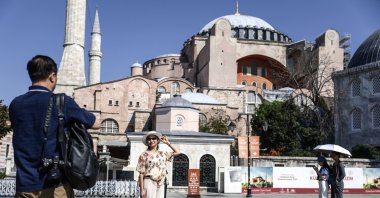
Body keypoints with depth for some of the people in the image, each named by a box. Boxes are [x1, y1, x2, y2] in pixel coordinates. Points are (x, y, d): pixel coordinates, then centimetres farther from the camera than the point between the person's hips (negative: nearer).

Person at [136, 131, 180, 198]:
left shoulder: (163, 154, 13)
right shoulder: (144, 155, -2)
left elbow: (177, 152, 20)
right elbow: (141, 174, -4)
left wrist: (167, 143, 15)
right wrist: (142, 189, -10)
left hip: (160, 184, 5)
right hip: (149, 182, -5)